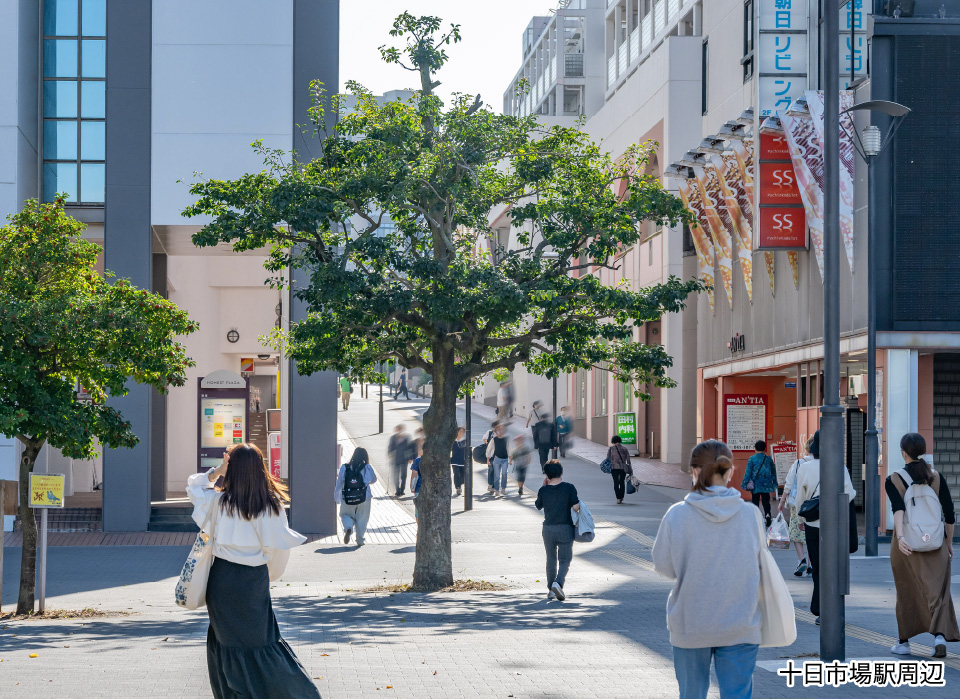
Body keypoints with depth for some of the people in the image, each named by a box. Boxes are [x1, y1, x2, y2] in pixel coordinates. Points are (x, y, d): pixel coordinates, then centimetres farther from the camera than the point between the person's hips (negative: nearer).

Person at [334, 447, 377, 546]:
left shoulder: (344, 468, -1)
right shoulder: (367, 468, -3)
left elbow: (339, 484, 4)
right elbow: (374, 480, 14)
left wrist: (336, 498, 16)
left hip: (347, 499, 0)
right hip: (364, 499, 0)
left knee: (345, 515, 19)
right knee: (362, 520, 15)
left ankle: (348, 528, -11)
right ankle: (360, 540, 17)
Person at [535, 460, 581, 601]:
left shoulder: (543, 490, -4)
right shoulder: (569, 488, -10)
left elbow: (538, 506, 13)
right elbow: (576, 507, -14)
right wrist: (579, 503, 10)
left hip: (548, 529, 2)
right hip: (565, 529, -2)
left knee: (551, 559, 16)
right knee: (565, 560, 4)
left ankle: (551, 590, 17)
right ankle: (558, 582, -20)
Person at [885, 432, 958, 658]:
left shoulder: (894, 480, -6)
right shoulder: (937, 478, -1)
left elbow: (898, 510, -22)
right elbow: (950, 515, -2)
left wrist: (900, 537, -32)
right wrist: (949, 543, 9)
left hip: (906, 545, -1)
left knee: (906, 593, 14)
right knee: (936, 591, 4)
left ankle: (904, 642, 21)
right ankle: (940, 635, -17)